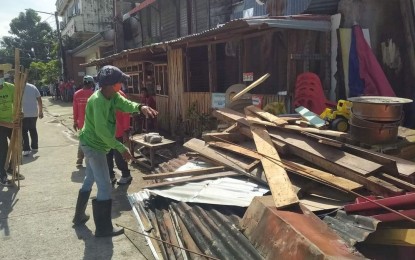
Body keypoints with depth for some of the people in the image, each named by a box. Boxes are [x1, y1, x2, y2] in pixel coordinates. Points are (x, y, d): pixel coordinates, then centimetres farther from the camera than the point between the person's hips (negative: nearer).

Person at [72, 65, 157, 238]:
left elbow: (125, 104, -15)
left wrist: (140, 107, -36)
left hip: (92, 144, 10)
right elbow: (102, 131, -32)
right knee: (105, 186, -4)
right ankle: (103, 228, 7)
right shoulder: (98, 101, -27)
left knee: (90, 180, 23)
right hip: (94, 145, -10)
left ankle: (79, 216, 40)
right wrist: (121, 148, -30)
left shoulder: (112, 96, 1)